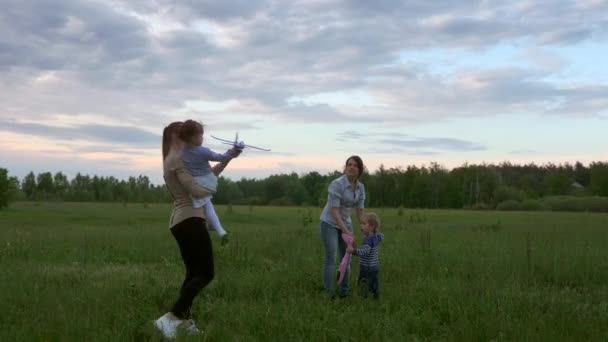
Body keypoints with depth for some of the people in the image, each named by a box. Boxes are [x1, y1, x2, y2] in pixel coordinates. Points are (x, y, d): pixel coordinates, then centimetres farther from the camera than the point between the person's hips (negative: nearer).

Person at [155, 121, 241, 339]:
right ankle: (170, 318, -17)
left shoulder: (172, 160, 21)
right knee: (205, 273, -10)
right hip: (190, 220, -10)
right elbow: (197, 190, -20)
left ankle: (185, 321, 9)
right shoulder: (179, 159, -11)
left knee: (193, 273, 13)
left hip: (180, 221, 10)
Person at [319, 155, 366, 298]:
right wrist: (346, 232, -28)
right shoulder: (337, 184, -25)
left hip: (345, 223, 7)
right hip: (329, 223, -7)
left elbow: (360, 211, 3)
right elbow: (334, 211, -25)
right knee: (331, 260, -10)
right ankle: (328, 295, 1)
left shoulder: (360, 187, -2)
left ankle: (344, 293, 18)